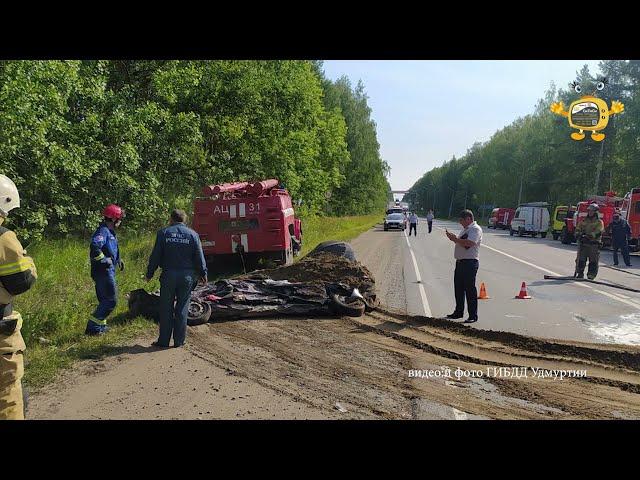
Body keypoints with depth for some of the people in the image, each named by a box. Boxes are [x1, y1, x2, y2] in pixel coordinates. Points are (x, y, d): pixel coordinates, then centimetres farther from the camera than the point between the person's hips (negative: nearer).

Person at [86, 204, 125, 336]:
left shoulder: (110, 232, 16)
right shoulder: (103, 231, -16)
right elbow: (94, 246, -34)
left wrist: (118, 259, 20)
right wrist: (104, 259, -24)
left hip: (108, 271, 10)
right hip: (104, 271, -10)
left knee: (105, 300, 17)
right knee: (111, 300, -8)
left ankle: (100, 325, 26)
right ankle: (92, 327, -4)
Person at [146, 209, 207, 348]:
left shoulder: (163, 233, 1)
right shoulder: (193, 234, 3)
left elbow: (155, 256, 0)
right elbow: (199, 257, 3)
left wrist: (149, 273, 9)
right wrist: (203, 274, 12)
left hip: (168, 275, -1)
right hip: (187, 276, 1)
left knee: (166, 309, 7)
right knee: (182, 309, 6)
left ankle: (164, 340, 11)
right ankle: (179, 341, 9)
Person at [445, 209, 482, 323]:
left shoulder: (476, 229, -12)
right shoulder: (465, 229, 19)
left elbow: (468, 243, -25)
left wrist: (455, 239, -17)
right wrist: (453, 237, 7)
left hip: (470, 262, -10)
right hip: (460, 262, 10)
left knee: (470, 289, -6)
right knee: (458, 287, 14)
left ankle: (473, 316, 1)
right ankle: (459, 312, 26)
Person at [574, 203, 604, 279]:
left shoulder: (599, 222, 1)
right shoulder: (584, 221, 15)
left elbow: (598, 233, -13)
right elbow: (578, 229, 12)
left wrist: (588, 236, -25)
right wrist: (578, 234, -11)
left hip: (594, 244, -3)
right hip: (583, 243, 4)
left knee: (593, 261, 0)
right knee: (581, 260, 4)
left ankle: (591, 275, 7)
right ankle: (580, 274, 12)